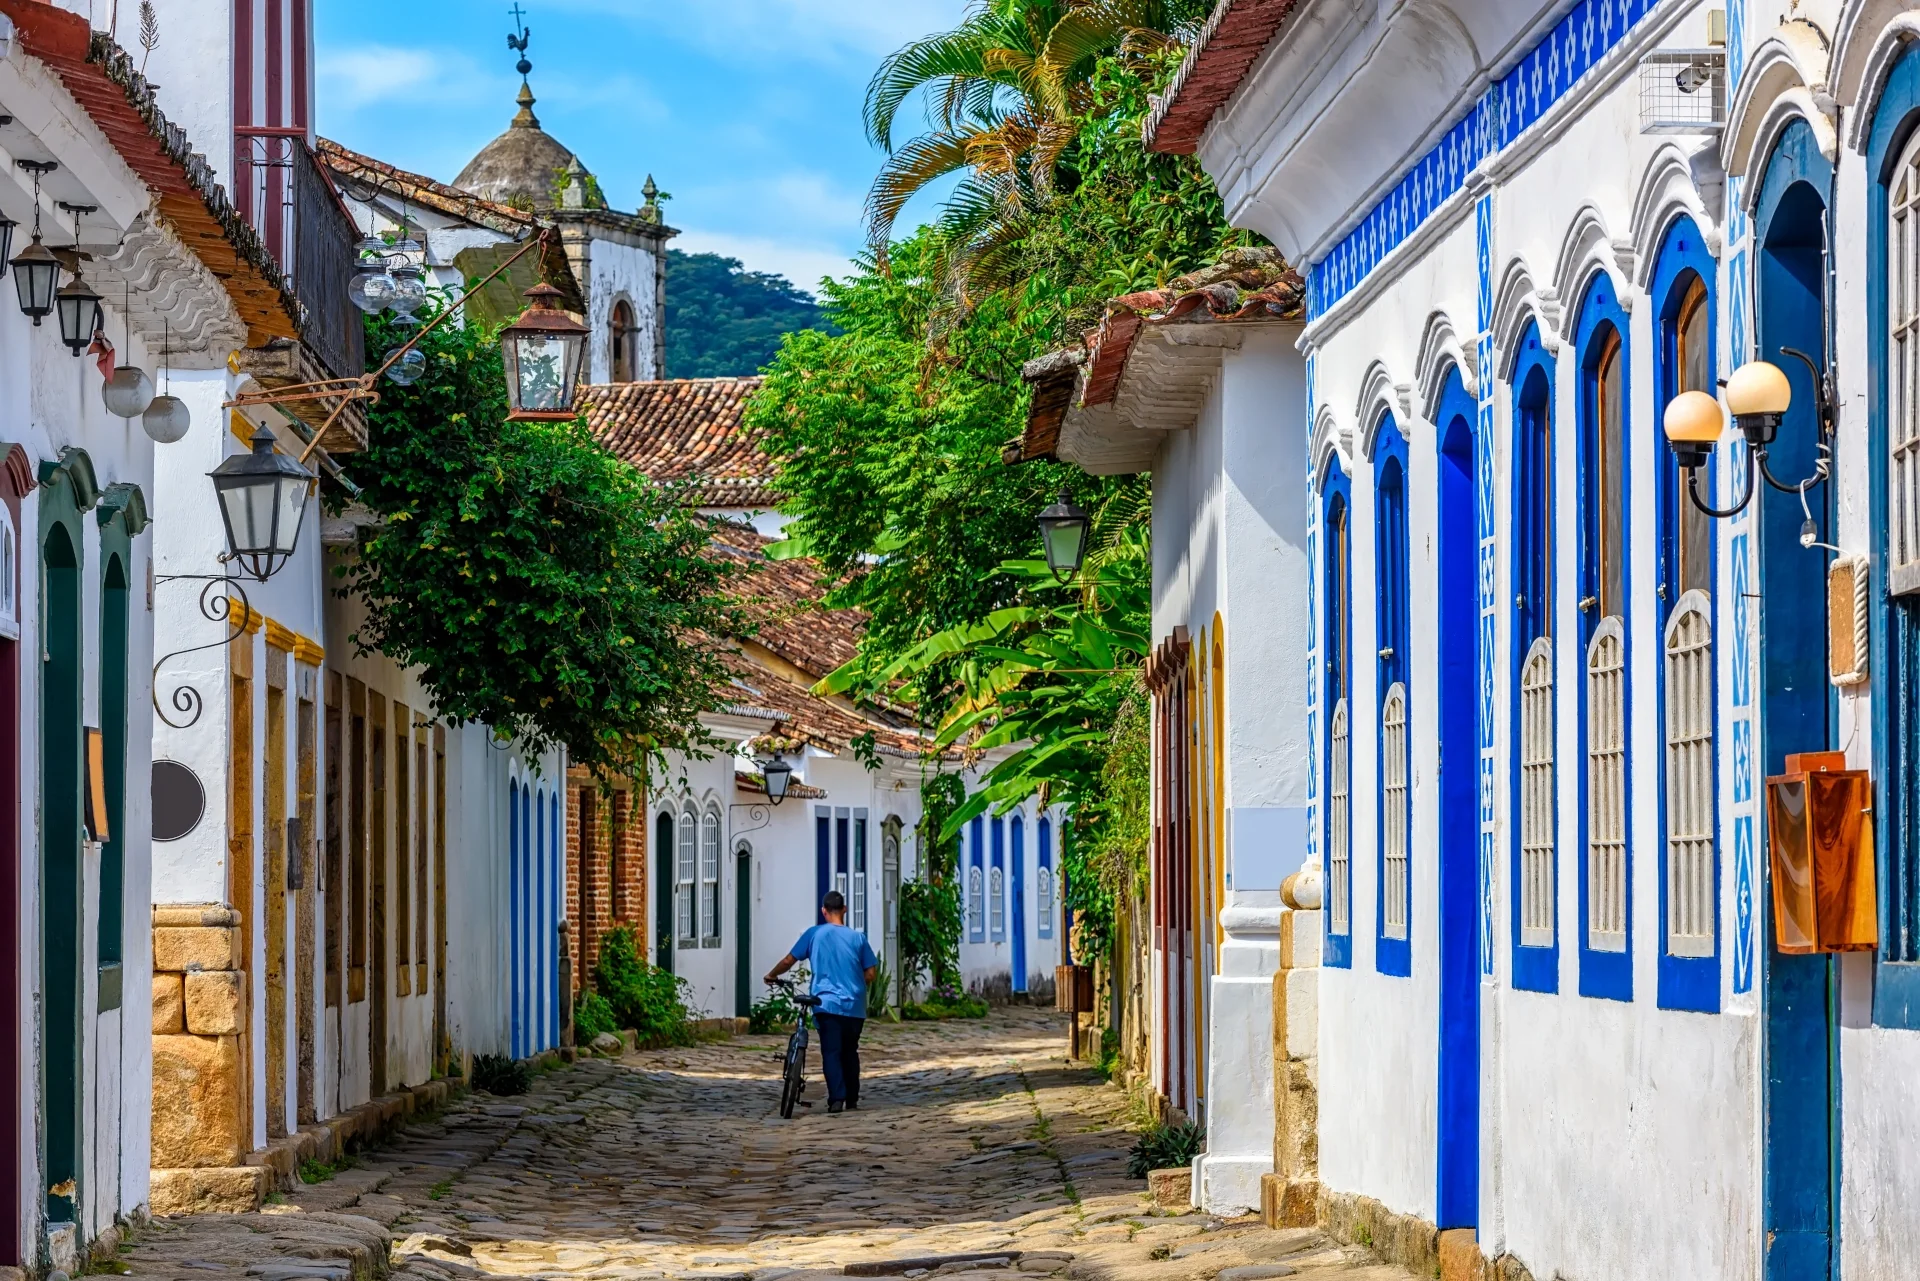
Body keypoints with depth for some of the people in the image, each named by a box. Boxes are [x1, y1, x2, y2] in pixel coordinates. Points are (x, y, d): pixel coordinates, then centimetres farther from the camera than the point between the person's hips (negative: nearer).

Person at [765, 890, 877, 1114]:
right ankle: (852, 1101, 18)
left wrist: (771, 975, 21)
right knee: (850, 1052, 15)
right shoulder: (857, 937, 4)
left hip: (827, 1004, -2)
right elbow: (871, 973, 4)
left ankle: (836, 1099, -19)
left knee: (831, 1052, -4)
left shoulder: (814, 934, 1)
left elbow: (789, 961, 3)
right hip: (854, 1006, 2)